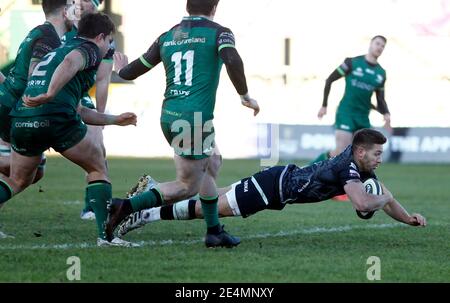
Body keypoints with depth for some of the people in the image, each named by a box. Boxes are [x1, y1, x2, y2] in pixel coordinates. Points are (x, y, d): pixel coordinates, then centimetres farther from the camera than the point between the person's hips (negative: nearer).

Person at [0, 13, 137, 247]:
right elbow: (70, 62, -19)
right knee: (98, 168, 11)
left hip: (21, 120, 7)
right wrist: (50, 94, -30)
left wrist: (114, 120, 45)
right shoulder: (89, 50, 8)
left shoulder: (55, 52, 34)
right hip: (55, 119, -7)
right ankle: (105, 234, 2)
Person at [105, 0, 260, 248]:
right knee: (187, 187, 1)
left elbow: (133, 71, 16)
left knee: (208, 167, 24)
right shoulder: (218, 32, -1)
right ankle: (126, 206, -15)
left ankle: (214, 231, 27)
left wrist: (121, 70, 40)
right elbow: (232, 60, -21)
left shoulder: (167, 37, 13)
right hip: (194, 117, -7)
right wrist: (245, 96, -8)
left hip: (169, 115, 7)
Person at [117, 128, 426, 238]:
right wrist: (382, 198, -18)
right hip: (274, 186, -9)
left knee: (214, 203, 17)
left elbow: (385, 198, 17)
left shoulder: (362, 168, 5)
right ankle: (145, 214, -6)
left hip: (283, 180, 9)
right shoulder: (348, 168, -23)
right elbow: (363, 203, -38)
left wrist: (408, 218, 3)